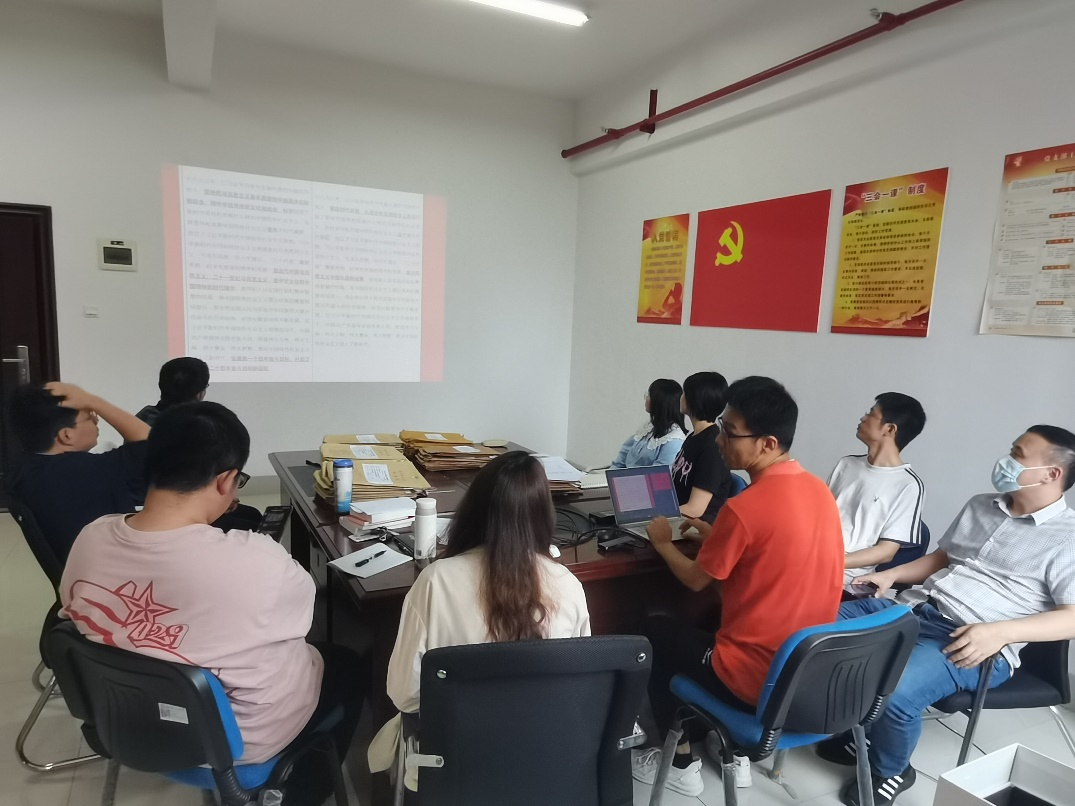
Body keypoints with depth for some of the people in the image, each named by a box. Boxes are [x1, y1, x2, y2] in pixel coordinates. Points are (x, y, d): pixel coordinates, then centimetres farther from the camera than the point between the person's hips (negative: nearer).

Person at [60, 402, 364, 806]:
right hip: (239, 739, -5)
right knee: (349, 665, 23)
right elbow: (299, 608, -13)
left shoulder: (89, 541, -19)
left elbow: (75, 616, 2)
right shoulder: (256, 561, -36)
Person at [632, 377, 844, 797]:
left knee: (657, 631, 16)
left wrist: (663, 542, 8)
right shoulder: (819, 490, -1)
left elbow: (696, 580, -8)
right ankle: (735, 752, 33)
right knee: (711, 620, 32)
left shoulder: (744, 507, -25)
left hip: (757, 682, -7)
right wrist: (711, 531, 15)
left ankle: (681, 763, 25)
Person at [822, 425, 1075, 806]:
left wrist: (1000, 631, -25)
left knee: (894, 691, -32)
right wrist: (892, 574, 11)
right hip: (913, 608, 7)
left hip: (975, 641, -7)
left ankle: (889, 772, 3)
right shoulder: (980, 505, 18)